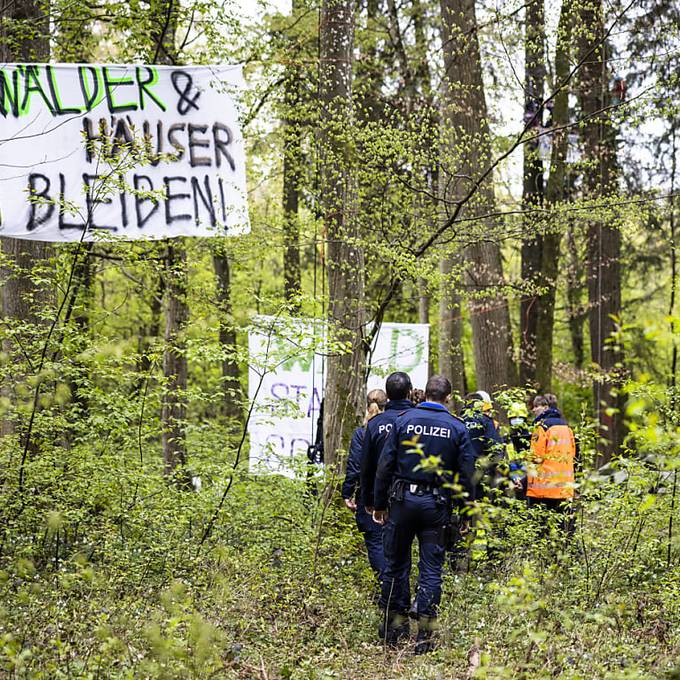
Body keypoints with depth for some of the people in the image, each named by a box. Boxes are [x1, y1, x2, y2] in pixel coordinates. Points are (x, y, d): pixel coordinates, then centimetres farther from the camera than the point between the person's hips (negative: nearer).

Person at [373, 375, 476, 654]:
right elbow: (467, 473, 0)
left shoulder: (404, 420, -1)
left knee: (396, 562, 11)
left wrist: (380, 504, 5)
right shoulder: (457, 428, 0)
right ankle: (425, 632, 0)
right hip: (437, 504, 0)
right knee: (431, 567, 4)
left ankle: (395, 623, 16)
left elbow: (385, 465, -1)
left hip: (402, 499, 0)